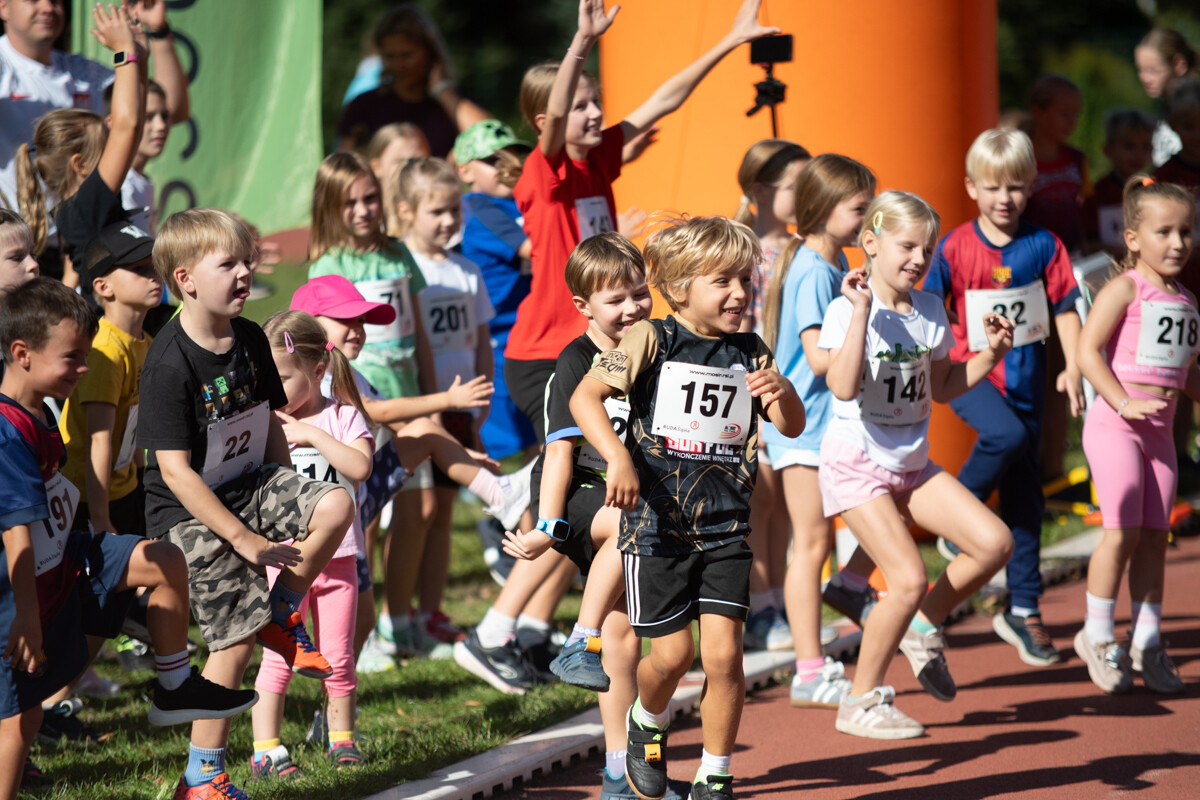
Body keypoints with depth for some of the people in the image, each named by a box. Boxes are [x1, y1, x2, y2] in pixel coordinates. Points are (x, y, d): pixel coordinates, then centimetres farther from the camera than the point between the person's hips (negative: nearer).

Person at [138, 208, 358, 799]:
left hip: (253, 485, 6)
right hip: (191, 512, -6)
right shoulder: (170, 364, -21)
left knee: (335, 505, -22)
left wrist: (290, 500, 5)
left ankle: (282, 613, 2)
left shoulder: (250, 340, 1)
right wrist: (244, 538, -21)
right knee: (235, 641, -8)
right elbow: (175, 470, -22)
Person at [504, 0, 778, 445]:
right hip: (541, 355, -7)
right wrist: (584, 40, -45)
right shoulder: (543, 173, -13)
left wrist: (731, 40, 8)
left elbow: (663, 101, 8)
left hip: (591, 349, 7)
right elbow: (556, 113, -33)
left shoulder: (599, 158, 7)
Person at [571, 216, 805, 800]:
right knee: (672, 652, 0)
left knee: (723, 652, -6)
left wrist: (781, 394, -14)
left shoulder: (750, 354, 7)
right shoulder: (653, 341, -6)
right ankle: (646, 725, 33)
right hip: (657, 524, -3)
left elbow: (793, 426, 8)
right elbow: (585, 397, -12)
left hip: (726, 527, 3)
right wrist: (617, 457, -24)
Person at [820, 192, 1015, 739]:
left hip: (912, 466, 7)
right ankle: (862, 702, -2)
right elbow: (843, 388, -29)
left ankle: (923, 626, 17)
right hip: (857, 464, -7)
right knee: (909, 580, -18)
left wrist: (990, 353, 4)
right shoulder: (848, 309, -15)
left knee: (994, 542, -7)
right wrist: (862, 311, -31)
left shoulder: (930, 311, 6)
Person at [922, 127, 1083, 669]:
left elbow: (1064, 309, 3)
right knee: (1007, 434, -35)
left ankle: (1022, 610, 17)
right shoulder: (955, 248, -4)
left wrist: (1073, 366, -8)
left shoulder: (1043, 246, 0)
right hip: (970, 373, -3)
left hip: (1025, 377, 3)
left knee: (1025, 497, 7)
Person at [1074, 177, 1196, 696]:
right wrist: (1125, 403, -21)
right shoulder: (1125, 290, -7)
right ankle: (1098, 638, 4)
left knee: (1155, 536, 6)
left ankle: (1147, 643, 13)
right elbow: (1087, 350, -14)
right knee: (1123, 531, -9)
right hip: (1114, 426, -6)